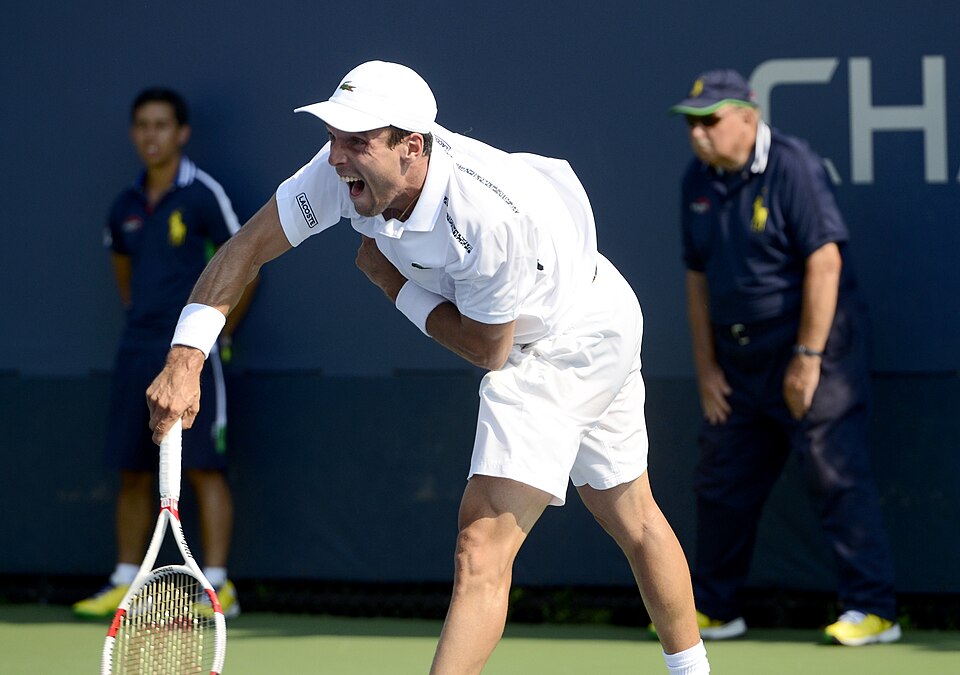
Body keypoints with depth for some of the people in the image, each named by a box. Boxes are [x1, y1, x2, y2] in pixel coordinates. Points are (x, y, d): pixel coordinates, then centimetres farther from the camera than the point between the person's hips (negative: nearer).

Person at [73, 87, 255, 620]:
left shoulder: (202, 195, -6)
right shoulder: (126, 207, 11)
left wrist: (218, 332, 0)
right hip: (136, 353, 6)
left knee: (203, 467, -7)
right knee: (133, 472, 7)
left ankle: (218, 585, -8)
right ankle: (124, 584, 12)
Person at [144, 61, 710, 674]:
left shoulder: (491, 215, -39)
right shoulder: (351, 169, -20)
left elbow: (488, 351, -24)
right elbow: (246, 249, -14)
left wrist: (394, 283, -16)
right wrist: (186, 360, -25)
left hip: (579, 337, -8)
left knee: (483, 544, -19)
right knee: (631, 517, 23)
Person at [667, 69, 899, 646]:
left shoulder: (792, 167, -15)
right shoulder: (699, 181, 7)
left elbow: (825, 261, -19)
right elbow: (698, 277, 13)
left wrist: (808, 358, -20)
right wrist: (706, 365, 9)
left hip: (815, 344, -8)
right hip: (741, 359, 8)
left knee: (838, 478, -10)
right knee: (722, 484, 10)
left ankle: (874, 610, -6)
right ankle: (715, 610, 22)